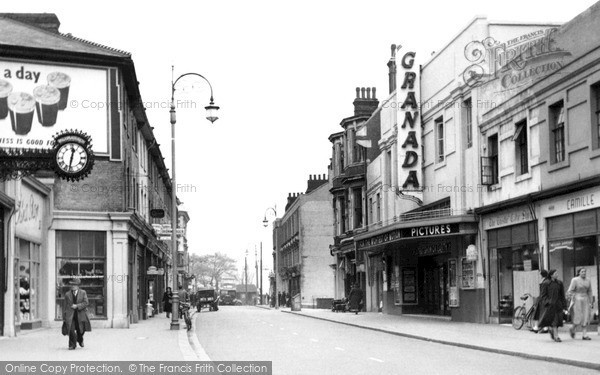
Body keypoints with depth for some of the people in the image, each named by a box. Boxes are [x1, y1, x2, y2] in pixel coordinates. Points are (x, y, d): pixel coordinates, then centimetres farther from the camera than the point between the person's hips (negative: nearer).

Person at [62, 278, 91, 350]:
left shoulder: (83, 293, 4)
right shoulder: (67, 294, 7)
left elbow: (86, 303, -5)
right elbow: (65, 306, 10)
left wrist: (77, 306, -18)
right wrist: (64, 317, 7)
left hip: (80, 314, 0)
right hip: (70, 315, 0)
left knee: (80, 330, 6)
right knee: (71, 329, -14)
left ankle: (80, 340, 39)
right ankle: (72, 345, -3)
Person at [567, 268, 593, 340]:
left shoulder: (588, 281, 7)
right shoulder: (575, 280, -9)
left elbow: (589, 292, 13)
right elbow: (570, 291, -10)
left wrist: (590, 302, 9)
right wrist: (573, 301, -13)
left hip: (585, 300, 5)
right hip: (577, 300, -5)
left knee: (586, 318, -3)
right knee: (579, 318, -7)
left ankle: (584, 335, -2)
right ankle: (572, 329, 20)